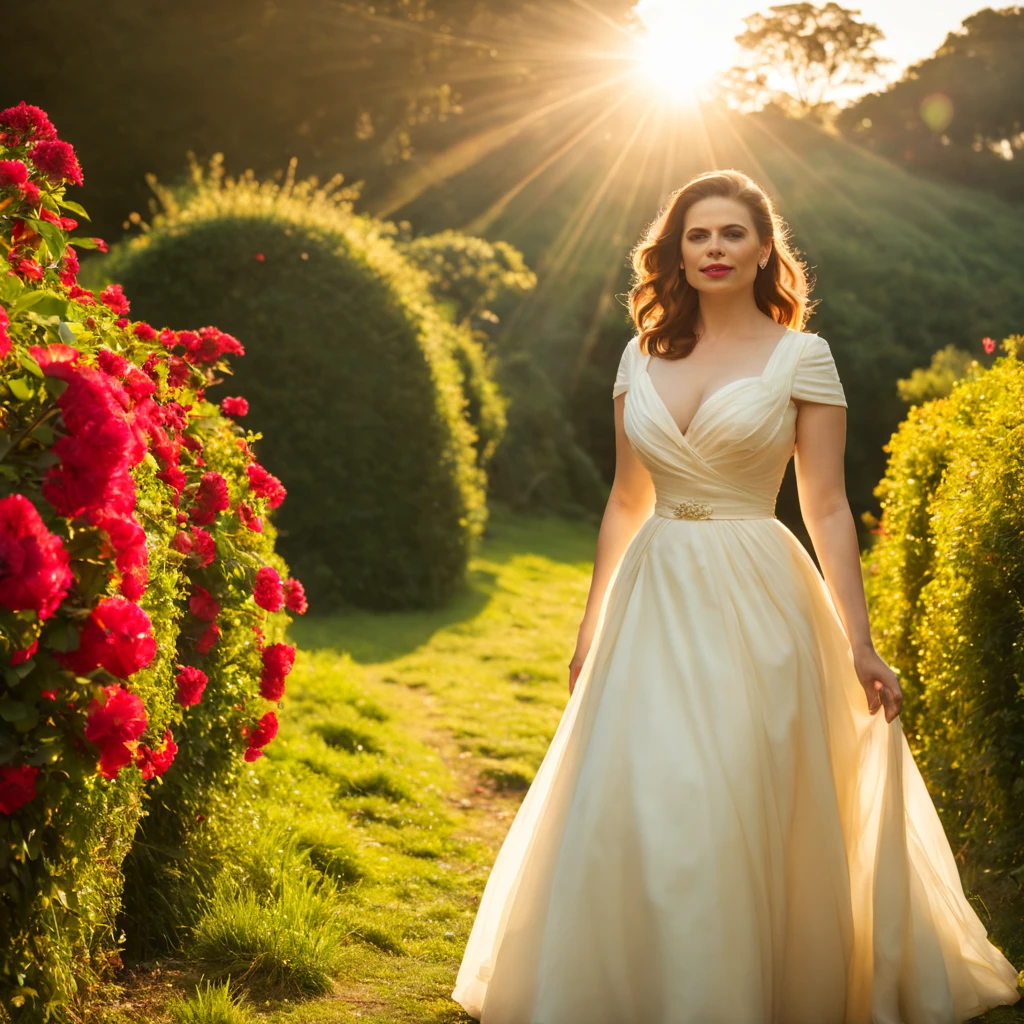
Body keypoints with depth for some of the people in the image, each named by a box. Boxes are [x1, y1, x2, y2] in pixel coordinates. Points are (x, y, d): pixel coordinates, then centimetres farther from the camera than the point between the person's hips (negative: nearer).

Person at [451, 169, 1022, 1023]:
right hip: (653, 602, 4)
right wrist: (593, 623, 15)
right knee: (623, 809, 4)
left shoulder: (801, 357, -1)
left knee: (734, 816, -2)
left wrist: (860, 646, -5)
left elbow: (827, 508, -2)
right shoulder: (643, 357, 9)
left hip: (753, 604, -4)